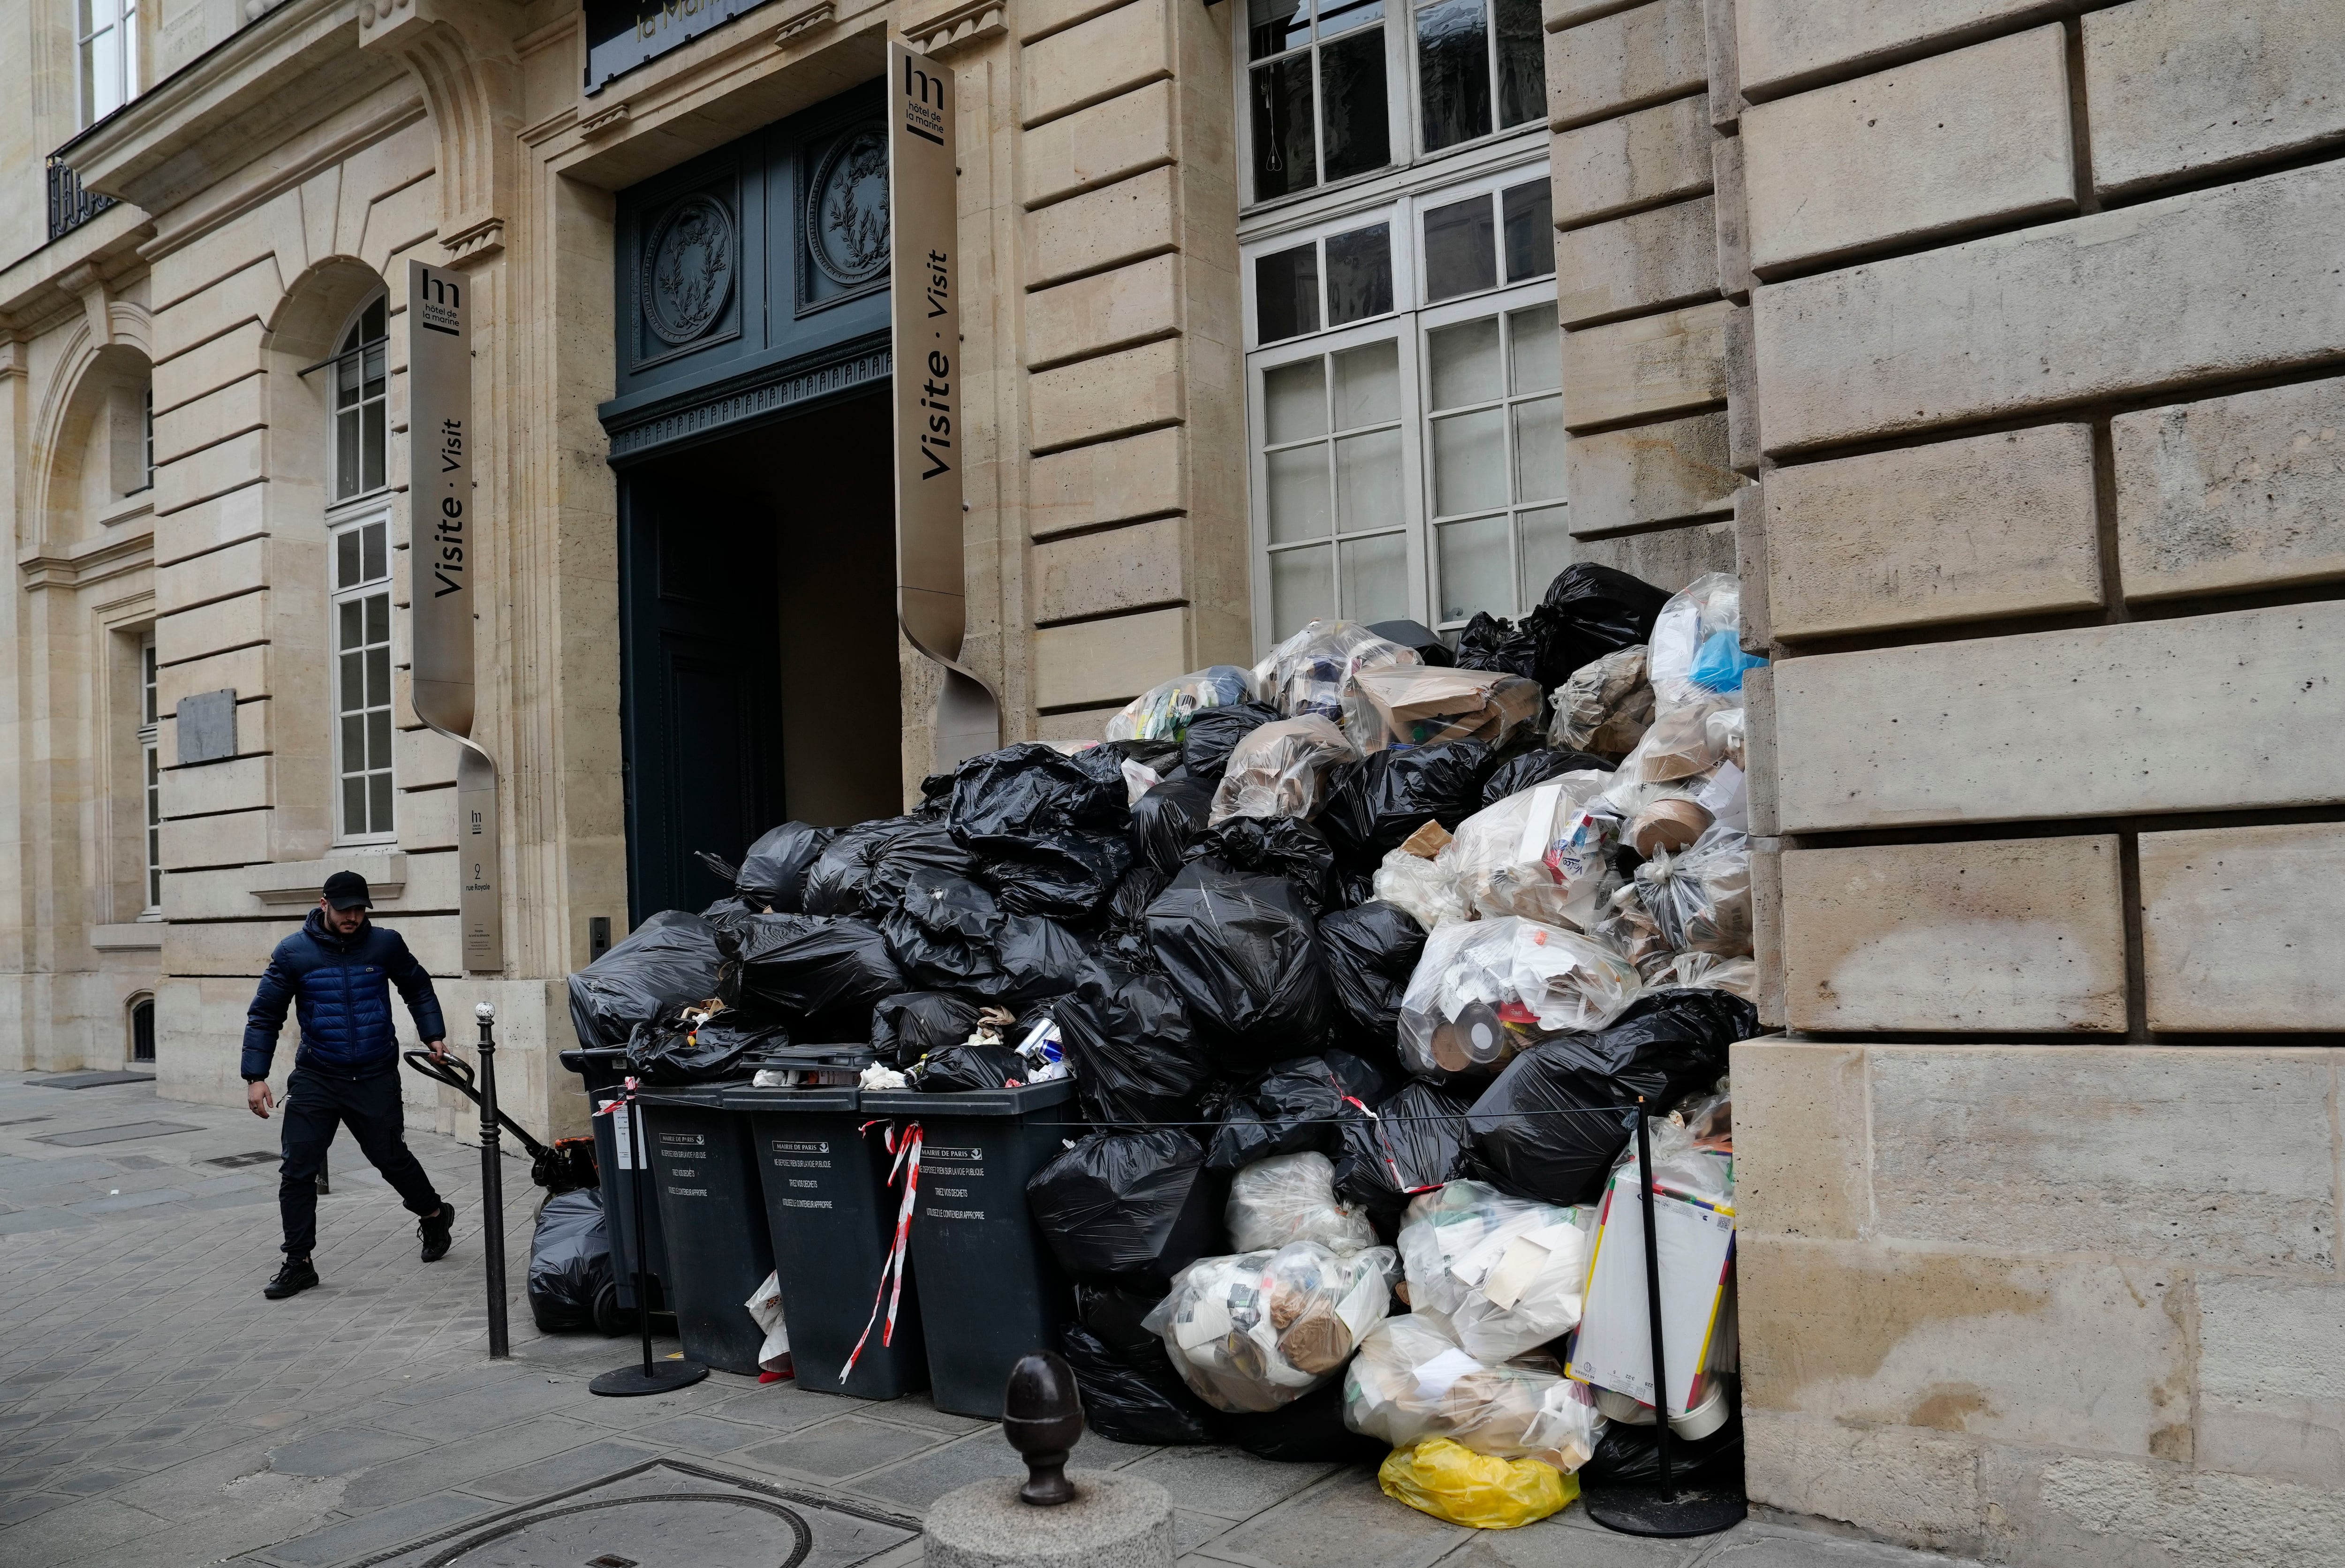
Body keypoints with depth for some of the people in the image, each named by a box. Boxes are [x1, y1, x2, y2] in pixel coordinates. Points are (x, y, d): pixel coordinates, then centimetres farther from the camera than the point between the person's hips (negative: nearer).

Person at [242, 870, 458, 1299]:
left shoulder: (385, 944, -3)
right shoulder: (293, 953, -5)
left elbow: (418, 990, 14)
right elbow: (265, 1015, 0)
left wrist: (433, 1035, 4)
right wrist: (256, 1077, -6)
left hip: (376, 1078, 0)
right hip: (316, 1079, 0)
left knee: (392, 1157, 9)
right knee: (298, 1170, -4)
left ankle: (434, 1215, 35)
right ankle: (298, 1264, 9)